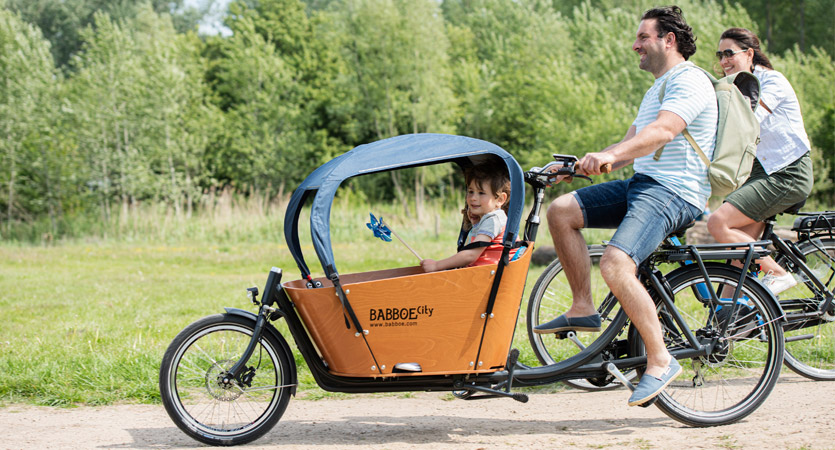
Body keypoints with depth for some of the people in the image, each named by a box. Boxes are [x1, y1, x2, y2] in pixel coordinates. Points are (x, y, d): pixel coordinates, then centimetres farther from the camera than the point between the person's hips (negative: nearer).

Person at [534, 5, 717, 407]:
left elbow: (662, 131, -27)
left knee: (615, 265, -28)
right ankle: (583, 309, 2)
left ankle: (660, 361, -17)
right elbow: (632, 145, 23)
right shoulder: (657, 89, 25)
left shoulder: (689, 81, -9)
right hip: (641, 183, 10)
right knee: (561, 211, -3)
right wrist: (580, 166, 10)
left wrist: (607, 155, -41)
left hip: (674, 193, -10)